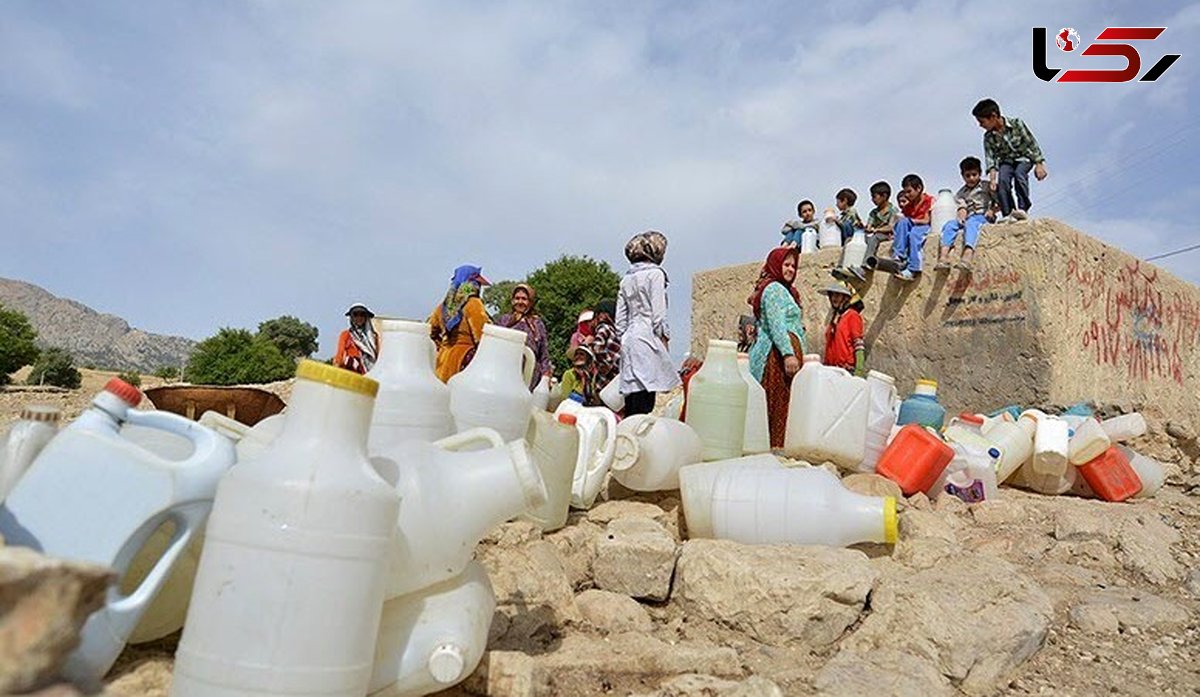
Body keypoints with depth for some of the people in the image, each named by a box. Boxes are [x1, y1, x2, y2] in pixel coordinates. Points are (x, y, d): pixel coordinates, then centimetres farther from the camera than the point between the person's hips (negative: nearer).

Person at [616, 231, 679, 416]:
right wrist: (665, 340, -4)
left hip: (628, 340, 8)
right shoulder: (655, 273, -2)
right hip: (647, 337, -8)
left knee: (631, 405, 6)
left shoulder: (626, 279, 18)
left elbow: (620, 321, 16)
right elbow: (658, 315, -9)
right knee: (644, 406, -11)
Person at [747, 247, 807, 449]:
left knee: (777, 405, 4)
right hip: (778, 352, -10)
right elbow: (776, 324, -15)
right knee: (781, 402, -12)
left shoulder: (784, 289, 27)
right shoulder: (774, 288, -4)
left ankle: (774, 446, 3)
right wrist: (789, 354, -22)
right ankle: (777, 446, -13)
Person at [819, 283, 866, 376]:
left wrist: (859, 368, -17)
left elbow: (859, 344, -10)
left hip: (847, 368, -7)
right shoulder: (834, 318, 17)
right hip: (831, 369, 7)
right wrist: (825, 363, 18)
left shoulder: (852, 316, -3)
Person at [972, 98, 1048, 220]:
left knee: (1019, 173, -32)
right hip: (1007, 161, 3)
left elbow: (1032, 143, -13)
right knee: (1002, 180, -25)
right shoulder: (988, 137, -10)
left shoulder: (1016, 124, -17)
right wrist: (992, 178, -28)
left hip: (1024, 157, -2)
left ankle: (1023, 208, -33)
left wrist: (1039, 164, -16)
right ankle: (1008, 213, -26)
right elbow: (990, 158, -15)